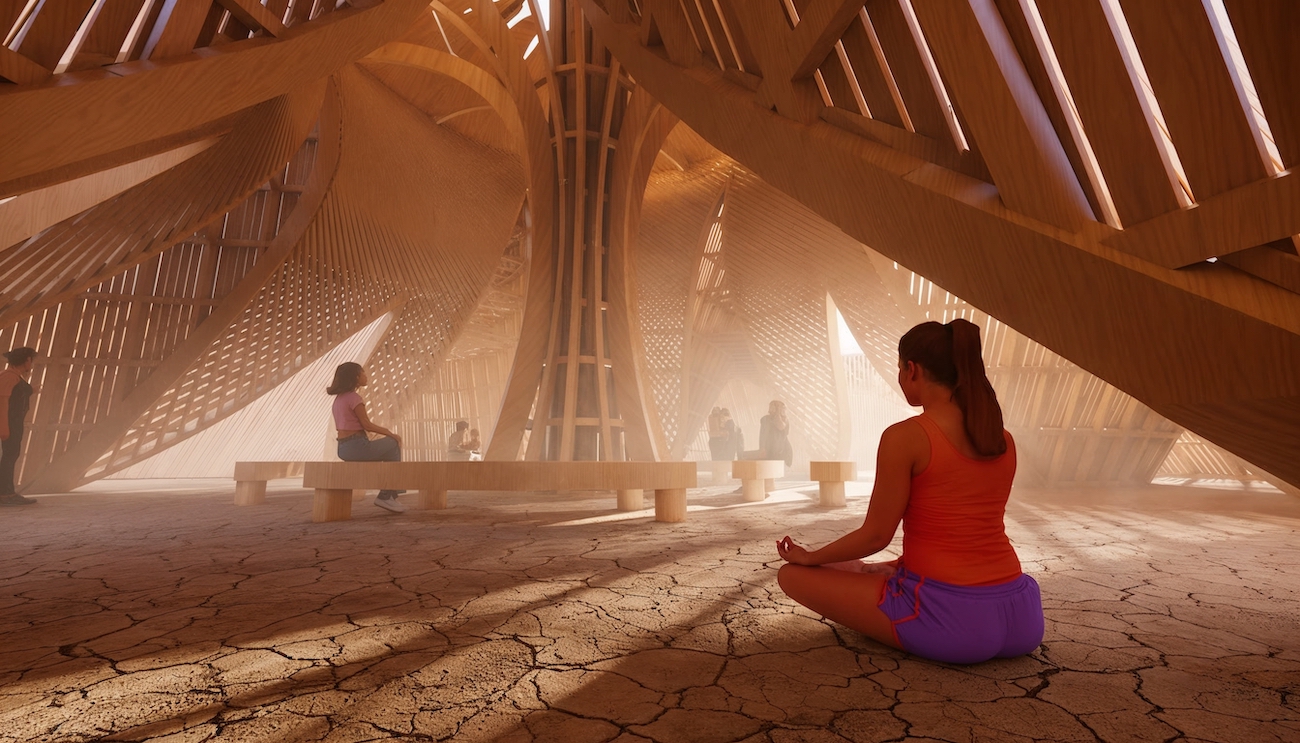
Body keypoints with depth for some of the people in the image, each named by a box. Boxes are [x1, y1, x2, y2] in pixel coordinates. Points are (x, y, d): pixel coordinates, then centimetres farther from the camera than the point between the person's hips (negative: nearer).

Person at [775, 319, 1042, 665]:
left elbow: (875, 534, -10)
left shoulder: (904, 437, -15)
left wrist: (810, 557, 8)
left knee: (793, 575, 5)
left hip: (948, 622, -7)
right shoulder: (1004, 440, 6)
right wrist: (894, 567, 29)